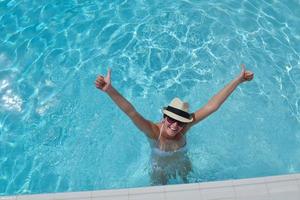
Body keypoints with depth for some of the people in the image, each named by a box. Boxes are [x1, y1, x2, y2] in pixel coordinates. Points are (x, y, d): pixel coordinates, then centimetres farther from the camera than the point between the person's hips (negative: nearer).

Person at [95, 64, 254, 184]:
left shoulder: (184, 127, -32)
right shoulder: (153, 131, -40)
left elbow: (212, 106, -38)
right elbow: (131, 112, -56)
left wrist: (238, 80, -41)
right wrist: (109, 89, -71)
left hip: (182, 165, 3)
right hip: (160, 170, -2)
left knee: (188, 183, 33)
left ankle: (187, 187, 68)